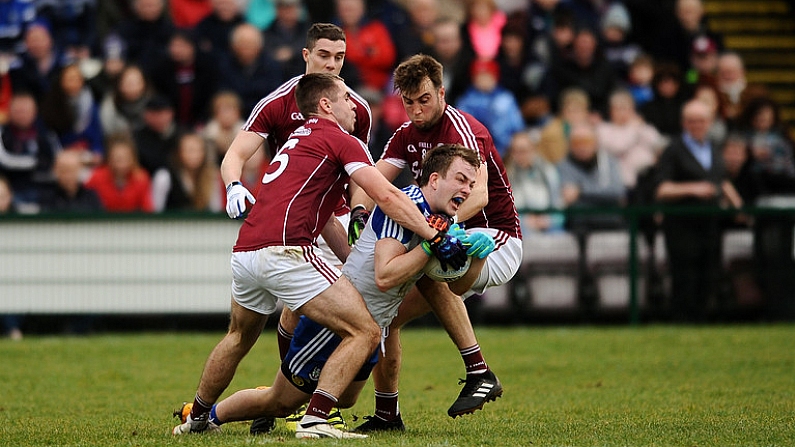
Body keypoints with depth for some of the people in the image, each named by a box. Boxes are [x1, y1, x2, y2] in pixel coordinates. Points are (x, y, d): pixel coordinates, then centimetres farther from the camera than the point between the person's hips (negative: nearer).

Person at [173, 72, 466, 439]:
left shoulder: (299, 140, 29)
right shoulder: (341, 140, 3)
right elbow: (387, 197, -8)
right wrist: (436, 238, -4)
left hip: (243, 253, 9)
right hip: (284, 253, -9)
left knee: (240, 337, 35)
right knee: (365, 332, -7)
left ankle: (197, 417, 46)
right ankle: (314, 421, -17)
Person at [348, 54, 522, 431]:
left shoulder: (464, 131, -19)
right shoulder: (408, 134, 5)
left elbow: (478, 194, -36)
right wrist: (359, 212, -28)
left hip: (496, 240, -8)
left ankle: (480, 373, -33)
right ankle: (386, 413, 13)